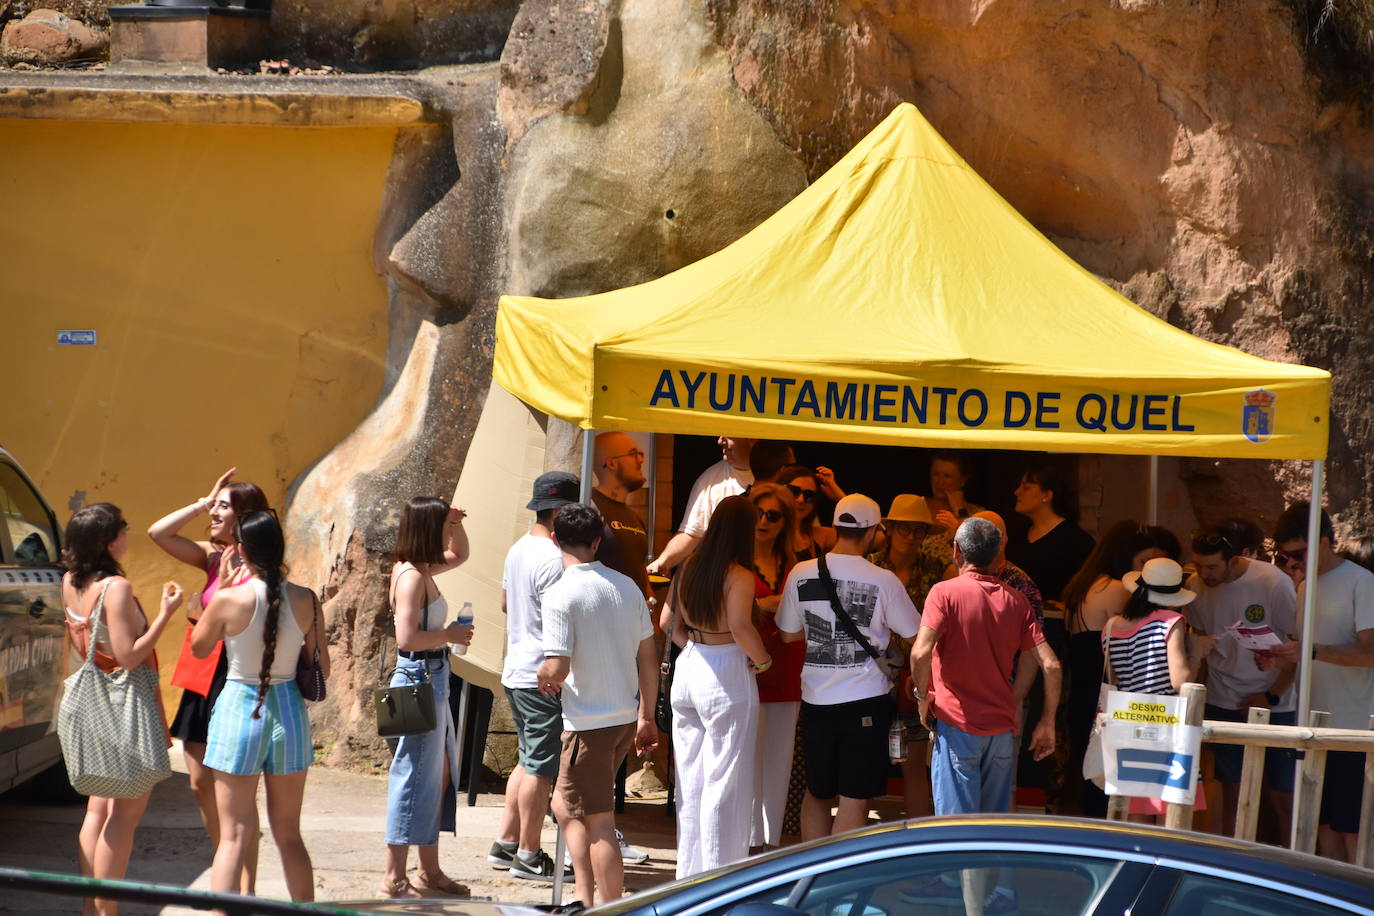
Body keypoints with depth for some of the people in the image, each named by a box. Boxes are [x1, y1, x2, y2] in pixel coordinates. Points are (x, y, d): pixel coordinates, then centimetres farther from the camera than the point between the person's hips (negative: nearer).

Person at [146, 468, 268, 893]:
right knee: (201, 786, 12)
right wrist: (202, 503, 4)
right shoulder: (213, 557, 10)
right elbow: (158, 533, 5)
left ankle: (245, 888, 4)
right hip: (201, 681, 7)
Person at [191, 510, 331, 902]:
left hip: (240, 707, -3)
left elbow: (199, 648, 3)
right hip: (289, 709, 3)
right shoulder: (304, 600, -5)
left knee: (233, 836, 0)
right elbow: (322, 666, 3)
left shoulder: (229, 600, -14)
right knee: (289, 834, 16)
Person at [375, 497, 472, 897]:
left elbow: (459, 555, 31)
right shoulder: (412, 577, -18)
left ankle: (430, 869, 24)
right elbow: (407, 637, -27)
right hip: (420, 679, -10)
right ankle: (395, 877, 2)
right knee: (416, 776, -4)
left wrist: (456, 524, 12)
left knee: (441, 774, 15)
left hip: (432, 678, 10)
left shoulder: (420, 570, 11)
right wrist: (450, 634, -14)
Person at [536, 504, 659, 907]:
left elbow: (557, 669, -21)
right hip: (625, 717, 8)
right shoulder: (627, 587, 5)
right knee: (565, 806, 20)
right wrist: (646, 717, 18)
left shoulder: (561, 594, -15)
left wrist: (543, 676, 2)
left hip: (588, 723, -8)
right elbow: (649, 657, 10)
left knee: (599, 824, -1)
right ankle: (584, 901, 21)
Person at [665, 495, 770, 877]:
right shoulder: (739, 577, -16)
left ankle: (688, 869, 24)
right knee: (724, 781, 2)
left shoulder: (689, 569, 5)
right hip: (727, 676, -7)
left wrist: (693, 646, 11)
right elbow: (741, 627, -27)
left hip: (688, 669, 7)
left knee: (690, 774, 16)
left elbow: (668, 622, 9)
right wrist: (763, 659, -12)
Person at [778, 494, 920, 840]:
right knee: (854, 800, 1)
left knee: (817, 793, 18)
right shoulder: (883, 581, -11)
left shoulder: (801, 574, -3)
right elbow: (916, 634, 2)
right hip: (866, 700, -3)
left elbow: (789, 634, 9)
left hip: (816, 699, 4)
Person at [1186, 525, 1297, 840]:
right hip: (1223, 705, 3)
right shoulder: (1196, 586, 0)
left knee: (1282, 796, -4)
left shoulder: (1273, 583, -13)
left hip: (1274, 705, -3)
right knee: (1232, 793, 5)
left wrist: (1272, 696, -9)